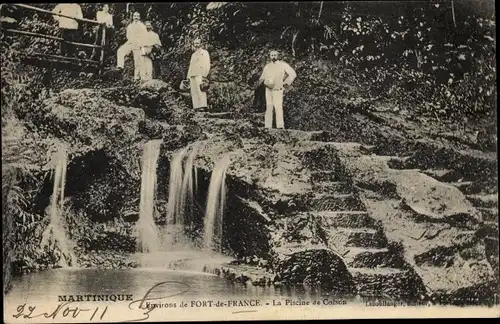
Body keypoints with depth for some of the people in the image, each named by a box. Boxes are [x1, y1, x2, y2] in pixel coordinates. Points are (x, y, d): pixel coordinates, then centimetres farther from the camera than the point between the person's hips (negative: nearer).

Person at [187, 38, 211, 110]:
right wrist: (189, 77, 16)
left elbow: (207, 64, -3)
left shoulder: (204, 53, 7)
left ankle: (203, 106, -25)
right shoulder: (193, 55, 27)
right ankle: (196, 107, -3)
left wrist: (204, 75, -16)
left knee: (200, 90, -19)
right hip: (192, 75, 7)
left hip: (200, 75, -7)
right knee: (193, 92, -1)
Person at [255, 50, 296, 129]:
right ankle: (268, 126, 3)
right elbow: (262, 77, 23)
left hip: (278, 89, -4)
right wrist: (258, 83, 4)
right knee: (269, 107, 2)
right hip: (268, 89, 4)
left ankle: (280, 126, -24)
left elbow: (293, 74, 2)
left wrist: (286, 83, -7)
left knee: (278, 106, -18)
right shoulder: (267, 66, 14)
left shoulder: (283, 64, 1)